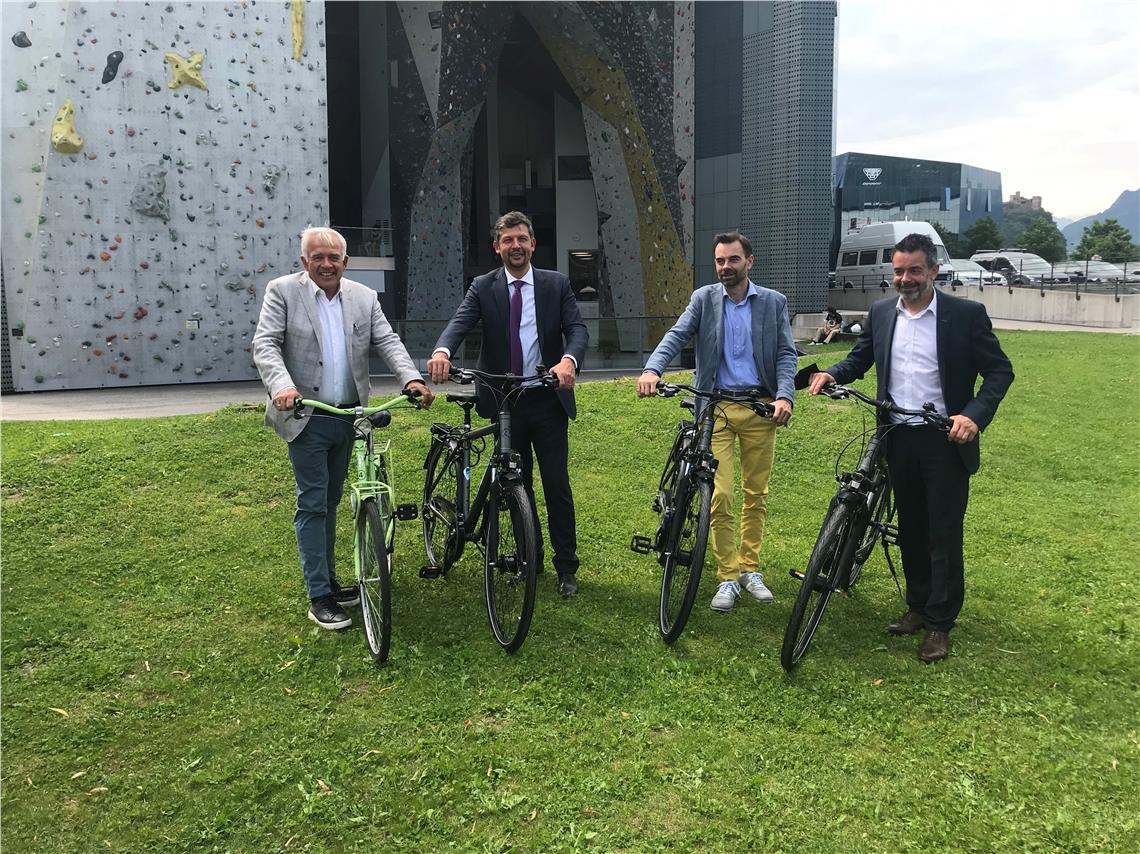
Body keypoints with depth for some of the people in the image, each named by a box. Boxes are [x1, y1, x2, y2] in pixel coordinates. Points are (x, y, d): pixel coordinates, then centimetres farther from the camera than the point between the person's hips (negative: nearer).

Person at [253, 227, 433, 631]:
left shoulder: (364, 297, 7)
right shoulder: (282, 291, -4)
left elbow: (387, 341, 1)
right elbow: (265, 343, -12)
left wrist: (411, 378, -18)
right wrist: (281, 385, -31)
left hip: (348, 417, 5)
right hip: (306, 417, -4)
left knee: (330, 502, 16)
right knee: (312, 505, -2)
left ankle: (328, 581, 28)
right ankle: (319, 598, 4)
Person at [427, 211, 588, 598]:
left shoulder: (556, 284, 3)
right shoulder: (483, 287, 3)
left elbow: (577, 327, -8)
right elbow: (460, 322, -13)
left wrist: (569, 359, -31)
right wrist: (442, 351, -36)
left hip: (548, 400, -1)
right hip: (505, 402, 1)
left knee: (557, 485, 1)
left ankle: (567, 567, 14)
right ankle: (530, 559, 28)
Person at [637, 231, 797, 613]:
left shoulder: (774, 302, 6)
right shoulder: (704, 298, 4)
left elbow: (786, 353, 2)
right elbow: (676, 336, -9)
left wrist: (785, 396, -15)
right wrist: (652, 369, -28)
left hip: (760, 408, 1)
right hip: (716, 408, -1)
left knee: (756, 494, 9)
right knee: (720, 495, -6)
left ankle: (749, 568, 25)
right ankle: (727, 577, 7)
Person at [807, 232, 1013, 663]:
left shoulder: (966, 314, -7)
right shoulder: (881, 313, 5)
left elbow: (1000, 371, -5)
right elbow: (860, 357, 16)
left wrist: (974, 416, -20)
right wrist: (832, 373, -7)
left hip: (946, 440, -4)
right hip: (899, 439, 4)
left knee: (944, 534, 2)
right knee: (910, 529, 15)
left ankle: (940, 623, 13)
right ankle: (918, 606, 30)